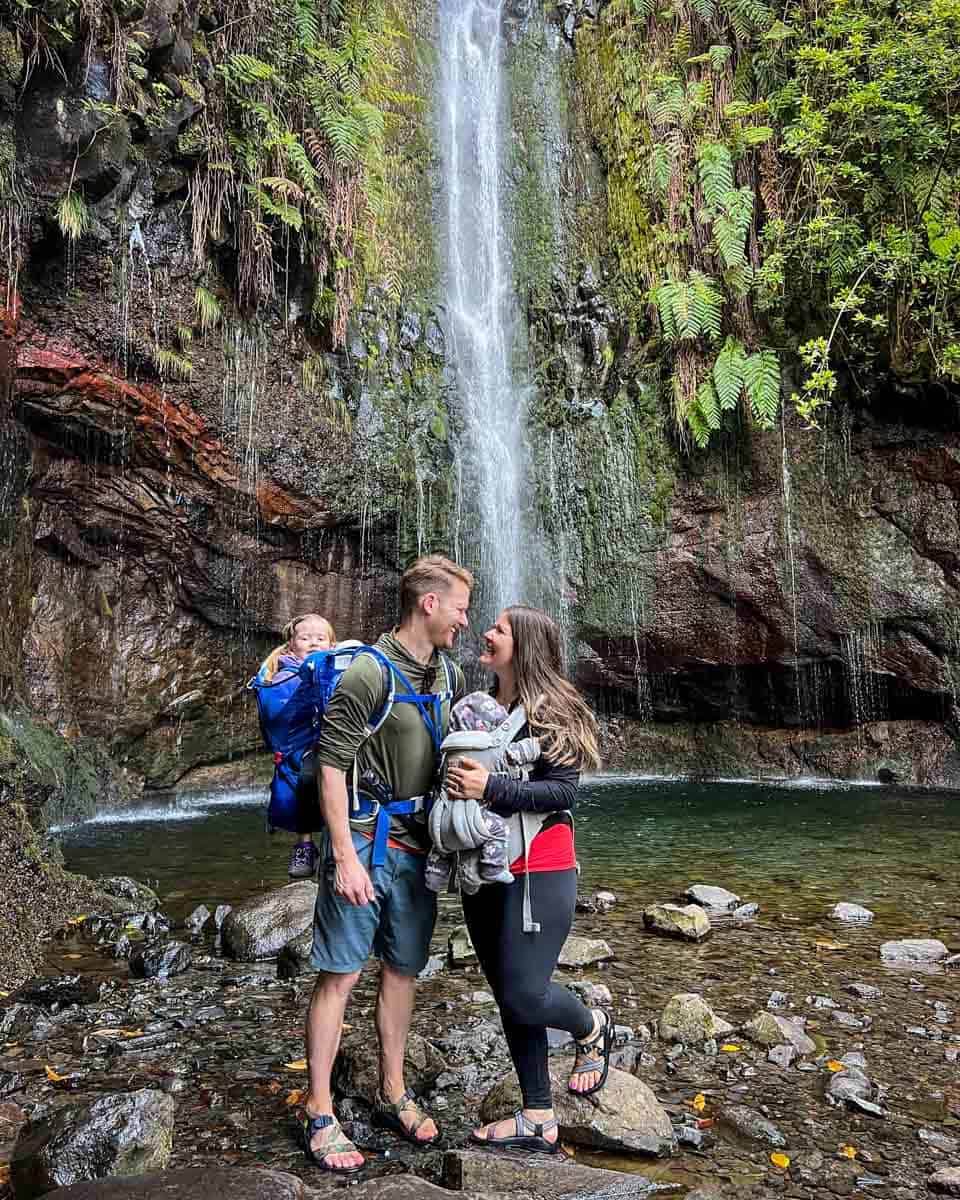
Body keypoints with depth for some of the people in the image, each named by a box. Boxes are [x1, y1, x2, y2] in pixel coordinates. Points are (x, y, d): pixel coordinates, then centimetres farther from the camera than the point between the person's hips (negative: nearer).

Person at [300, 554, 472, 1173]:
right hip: (363, 842, -7)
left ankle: (394, 1094, 31)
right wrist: (346, 857, -20)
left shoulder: (450, 676, 8)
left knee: (403, 971, 15)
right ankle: (319, 1112, 17)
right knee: (340, 975, 2)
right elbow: (330, 766, -17)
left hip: (418, 845, 7)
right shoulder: (370, 674, -16)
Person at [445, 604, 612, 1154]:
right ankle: (538, 1119, 27)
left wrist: (491, 787, -25)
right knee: (508, 996, 12)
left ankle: (593, 1029, 27)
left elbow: (563, 790, -17)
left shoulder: (552, 711, -10)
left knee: (525, 995, -6)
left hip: (539, 872, -7)